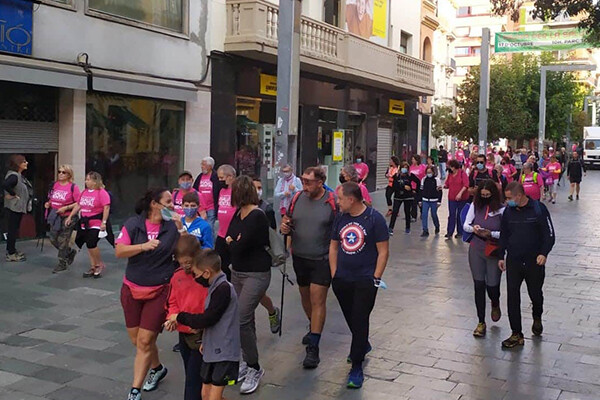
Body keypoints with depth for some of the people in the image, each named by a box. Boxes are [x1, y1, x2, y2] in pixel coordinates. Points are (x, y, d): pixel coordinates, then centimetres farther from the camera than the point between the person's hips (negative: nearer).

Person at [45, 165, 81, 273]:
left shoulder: (73, 187, -11)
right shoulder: (54, 185, 7)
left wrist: (66, 208, -19)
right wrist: (48, 203, 0)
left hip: (67, 217, -7)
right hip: (55, 216, 7)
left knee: (63, 241, -2)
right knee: (53, 239, 11)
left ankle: (62, 263, 12)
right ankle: (70, 252, 33)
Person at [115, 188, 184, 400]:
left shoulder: (172, 226, -5)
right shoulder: (133, 224, -5)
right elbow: (119, 251, -12)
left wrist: (180, 229, -17)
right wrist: (144, 246, -26)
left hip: (159, 292, -2)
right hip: (132, 289, 2)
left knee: (145, 341, -4)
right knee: (136, 340, 14)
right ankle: (157, 367, 41)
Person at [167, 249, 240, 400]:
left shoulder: (223, 289, -19)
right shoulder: (216, 287, 10)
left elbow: (206, 319, -20)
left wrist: (180, 317, -8)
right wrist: (205, 341, 9)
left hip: (224, 352, -9)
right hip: (212, 350, 9)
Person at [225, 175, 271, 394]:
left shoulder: (257, 216, -19)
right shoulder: (238, 214, 7)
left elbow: (238, 247, -24)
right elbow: (229, 239, 8)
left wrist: (232, 243, -3)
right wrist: (235, 243, -12)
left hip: (256, 275, -8)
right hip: (237, 272, 8)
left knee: (241, 320, -12)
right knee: (245, 319, 15)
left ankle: (254, 368, 2)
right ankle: (247, 361, 27)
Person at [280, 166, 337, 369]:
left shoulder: (333, 202, -12)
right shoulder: (298, 198, 1)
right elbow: (288, 221, 12)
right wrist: (284, 227, -10)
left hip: (322, 260, -5)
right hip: (300, 257, 5)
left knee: (318, 301, -7)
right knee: (305, 296, 21)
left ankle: (313, 348, -2)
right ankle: (313, 328, 46)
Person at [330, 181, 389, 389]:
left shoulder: (374, 218, -11)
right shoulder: (341, 218, 3)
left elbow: (383, 251, -10)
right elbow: (333, 246, 11)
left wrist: (376, 279, -12)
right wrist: (334, 274, 6)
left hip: (365, 280, -5)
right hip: (342, 279, 5)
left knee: (360, 321, -3)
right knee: (350, 318, 18)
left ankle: (356, 367, 9)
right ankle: (363, 345, 46)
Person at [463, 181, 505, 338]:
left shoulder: (501, 209, -11)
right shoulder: (475, 205, 0)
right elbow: (465, 225, 3)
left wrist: (491, 234, -25)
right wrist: (472, 228, -18)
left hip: (494, 252, -3)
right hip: (476, 250, 3)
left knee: (492, 285, 2)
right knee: (479, 286, 6)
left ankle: (495, 304, 41)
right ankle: (481, 322, 18)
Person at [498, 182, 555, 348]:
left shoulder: (538, 208, -9)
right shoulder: (508, 211, 2)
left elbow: (549, 234, -7)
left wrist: (544, 253, -18)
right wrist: (501, 256, 11)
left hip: (535, 261, -3)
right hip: (513, 261, 3)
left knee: (535, 294, 12)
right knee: (512, 297, -2)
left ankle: (537, 319, 45)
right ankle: (517, 335, 6)